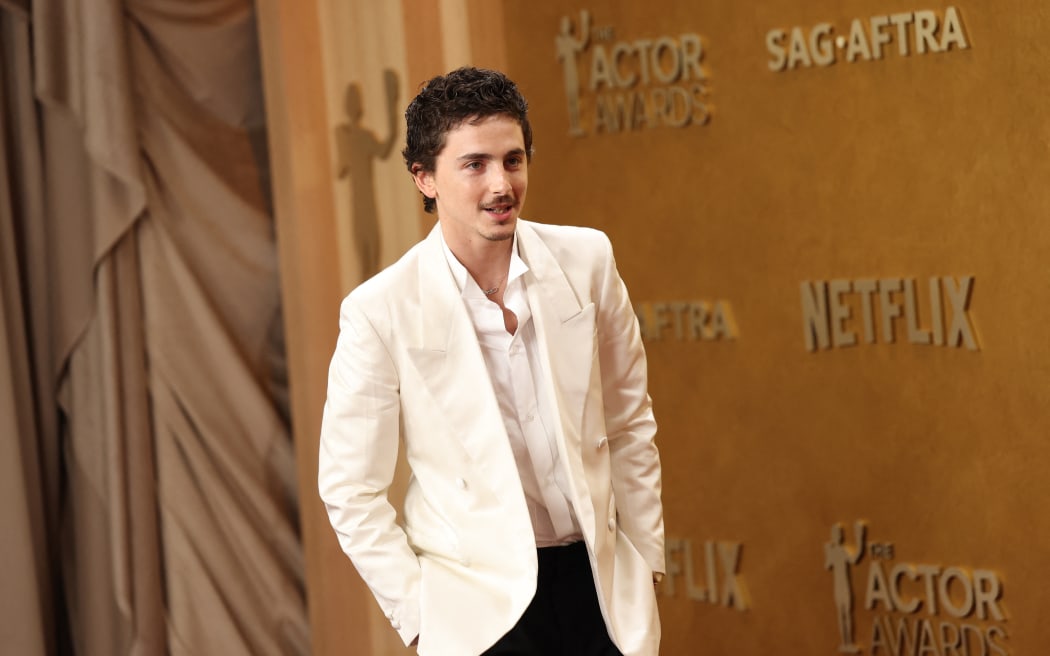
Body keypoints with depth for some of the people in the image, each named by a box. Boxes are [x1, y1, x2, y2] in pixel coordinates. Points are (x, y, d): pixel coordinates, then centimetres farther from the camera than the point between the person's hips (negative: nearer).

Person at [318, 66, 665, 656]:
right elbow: (351, 490, -4)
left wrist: (646, 558, 9)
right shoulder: (380, 313, -10)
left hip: (599, 583, 3)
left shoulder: (587, 260, -1)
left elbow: (629, 422, 9)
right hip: (480, 607, -3)